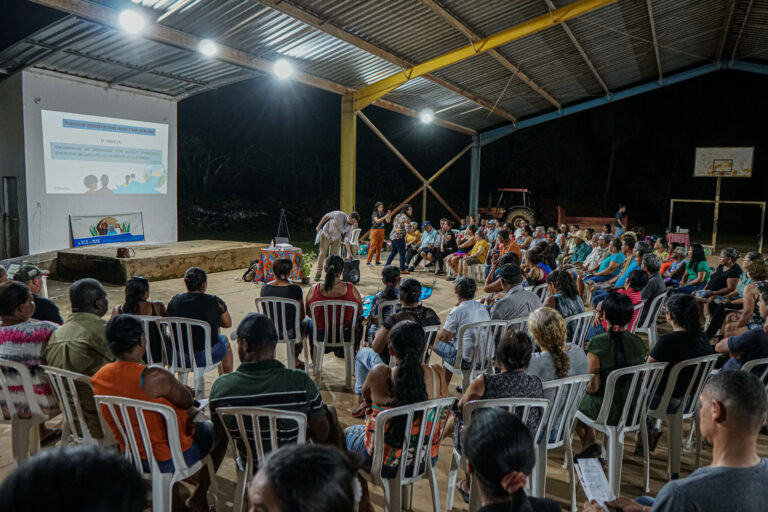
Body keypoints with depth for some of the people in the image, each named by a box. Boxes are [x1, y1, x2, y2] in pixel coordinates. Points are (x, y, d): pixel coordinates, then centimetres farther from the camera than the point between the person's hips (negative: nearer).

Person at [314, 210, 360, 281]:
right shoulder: (339, 214, -27)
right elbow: (326, 216, -13)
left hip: (336, 238, 3)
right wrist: (319, 226, -7)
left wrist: (349, 253, -21)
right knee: (322, 253, -1)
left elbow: (347, 240, -14)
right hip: (326, 234, -3)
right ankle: (318, 274, 6)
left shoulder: (351, 227, -16)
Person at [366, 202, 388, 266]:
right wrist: (385, 216, -30)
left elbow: (388, 221, 3)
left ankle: (377, 261, 14)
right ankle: (368, 262, -5)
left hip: (381, 231, 6)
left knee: (379, 247, 7)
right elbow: (377, 221, -23)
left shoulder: (383, 214, 8)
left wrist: (389, 215, -14)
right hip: (375, 230, -6)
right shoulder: (374, 214, -8)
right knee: (373, 247, -8)